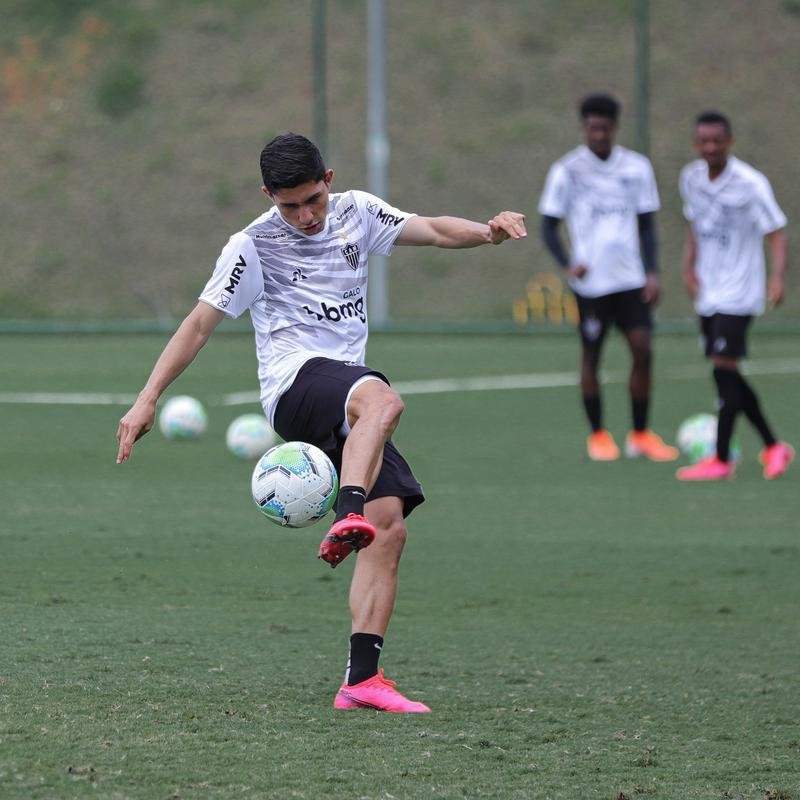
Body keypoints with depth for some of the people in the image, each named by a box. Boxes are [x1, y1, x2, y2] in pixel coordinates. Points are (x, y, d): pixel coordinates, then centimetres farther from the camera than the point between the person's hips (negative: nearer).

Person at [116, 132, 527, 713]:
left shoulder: (356, 212, 15)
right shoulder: (254, 246, 1)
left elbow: (433, 230, 7)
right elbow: (200, 323, 1)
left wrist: (488, 231, -15)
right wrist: (147, 401, -6)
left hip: (347, 399, 6)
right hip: (296, 381, -6)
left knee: (390, 527, -9)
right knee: (383, 400, -39)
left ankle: (362, 677, -12)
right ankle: (347, 520, -59)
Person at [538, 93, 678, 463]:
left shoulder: (636, 167, 6)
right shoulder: (567, 170, -3)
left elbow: (646, 224, 12)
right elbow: (548, 225, 0)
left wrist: (651, 273, 0)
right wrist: (568, 263, -18)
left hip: (630, 278, 2)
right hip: (590, 281, -2)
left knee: (642, 350, -6)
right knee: (591, 354, 4)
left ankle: (640, 435, 6)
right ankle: (597, 436, 17)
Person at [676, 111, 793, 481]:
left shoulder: (750, 183, -15)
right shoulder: (691, 178, 3)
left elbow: (776, 233, -14)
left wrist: (778, 276, -28)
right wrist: (689, 266, 6)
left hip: (738, 293, -7)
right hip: (707, 291, 7)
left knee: (723, 367, -14)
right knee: (726, 375, 9)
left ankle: (722, 459, -8)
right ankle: (773, 447, 22)